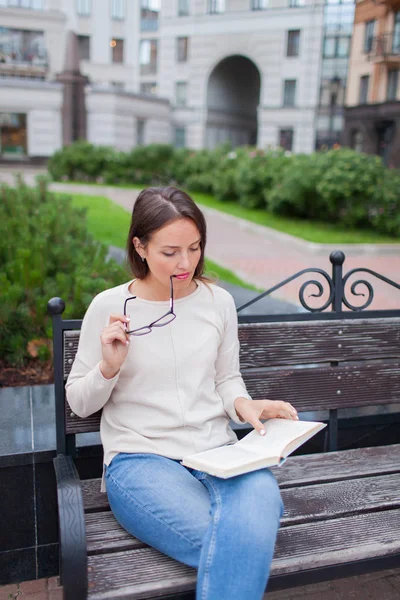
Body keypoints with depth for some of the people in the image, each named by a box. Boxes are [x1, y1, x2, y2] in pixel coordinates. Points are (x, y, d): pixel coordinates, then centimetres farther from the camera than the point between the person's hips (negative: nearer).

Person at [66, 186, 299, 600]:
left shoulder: (218, 301, 6)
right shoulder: (108, 307, -2)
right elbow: (79, 404, 6)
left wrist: (245, 405, -5)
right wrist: (109, 367, -14)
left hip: (216, 450, 3)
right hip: (140, 458, -3)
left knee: (260, 497, -33)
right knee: (235, 545, -29)